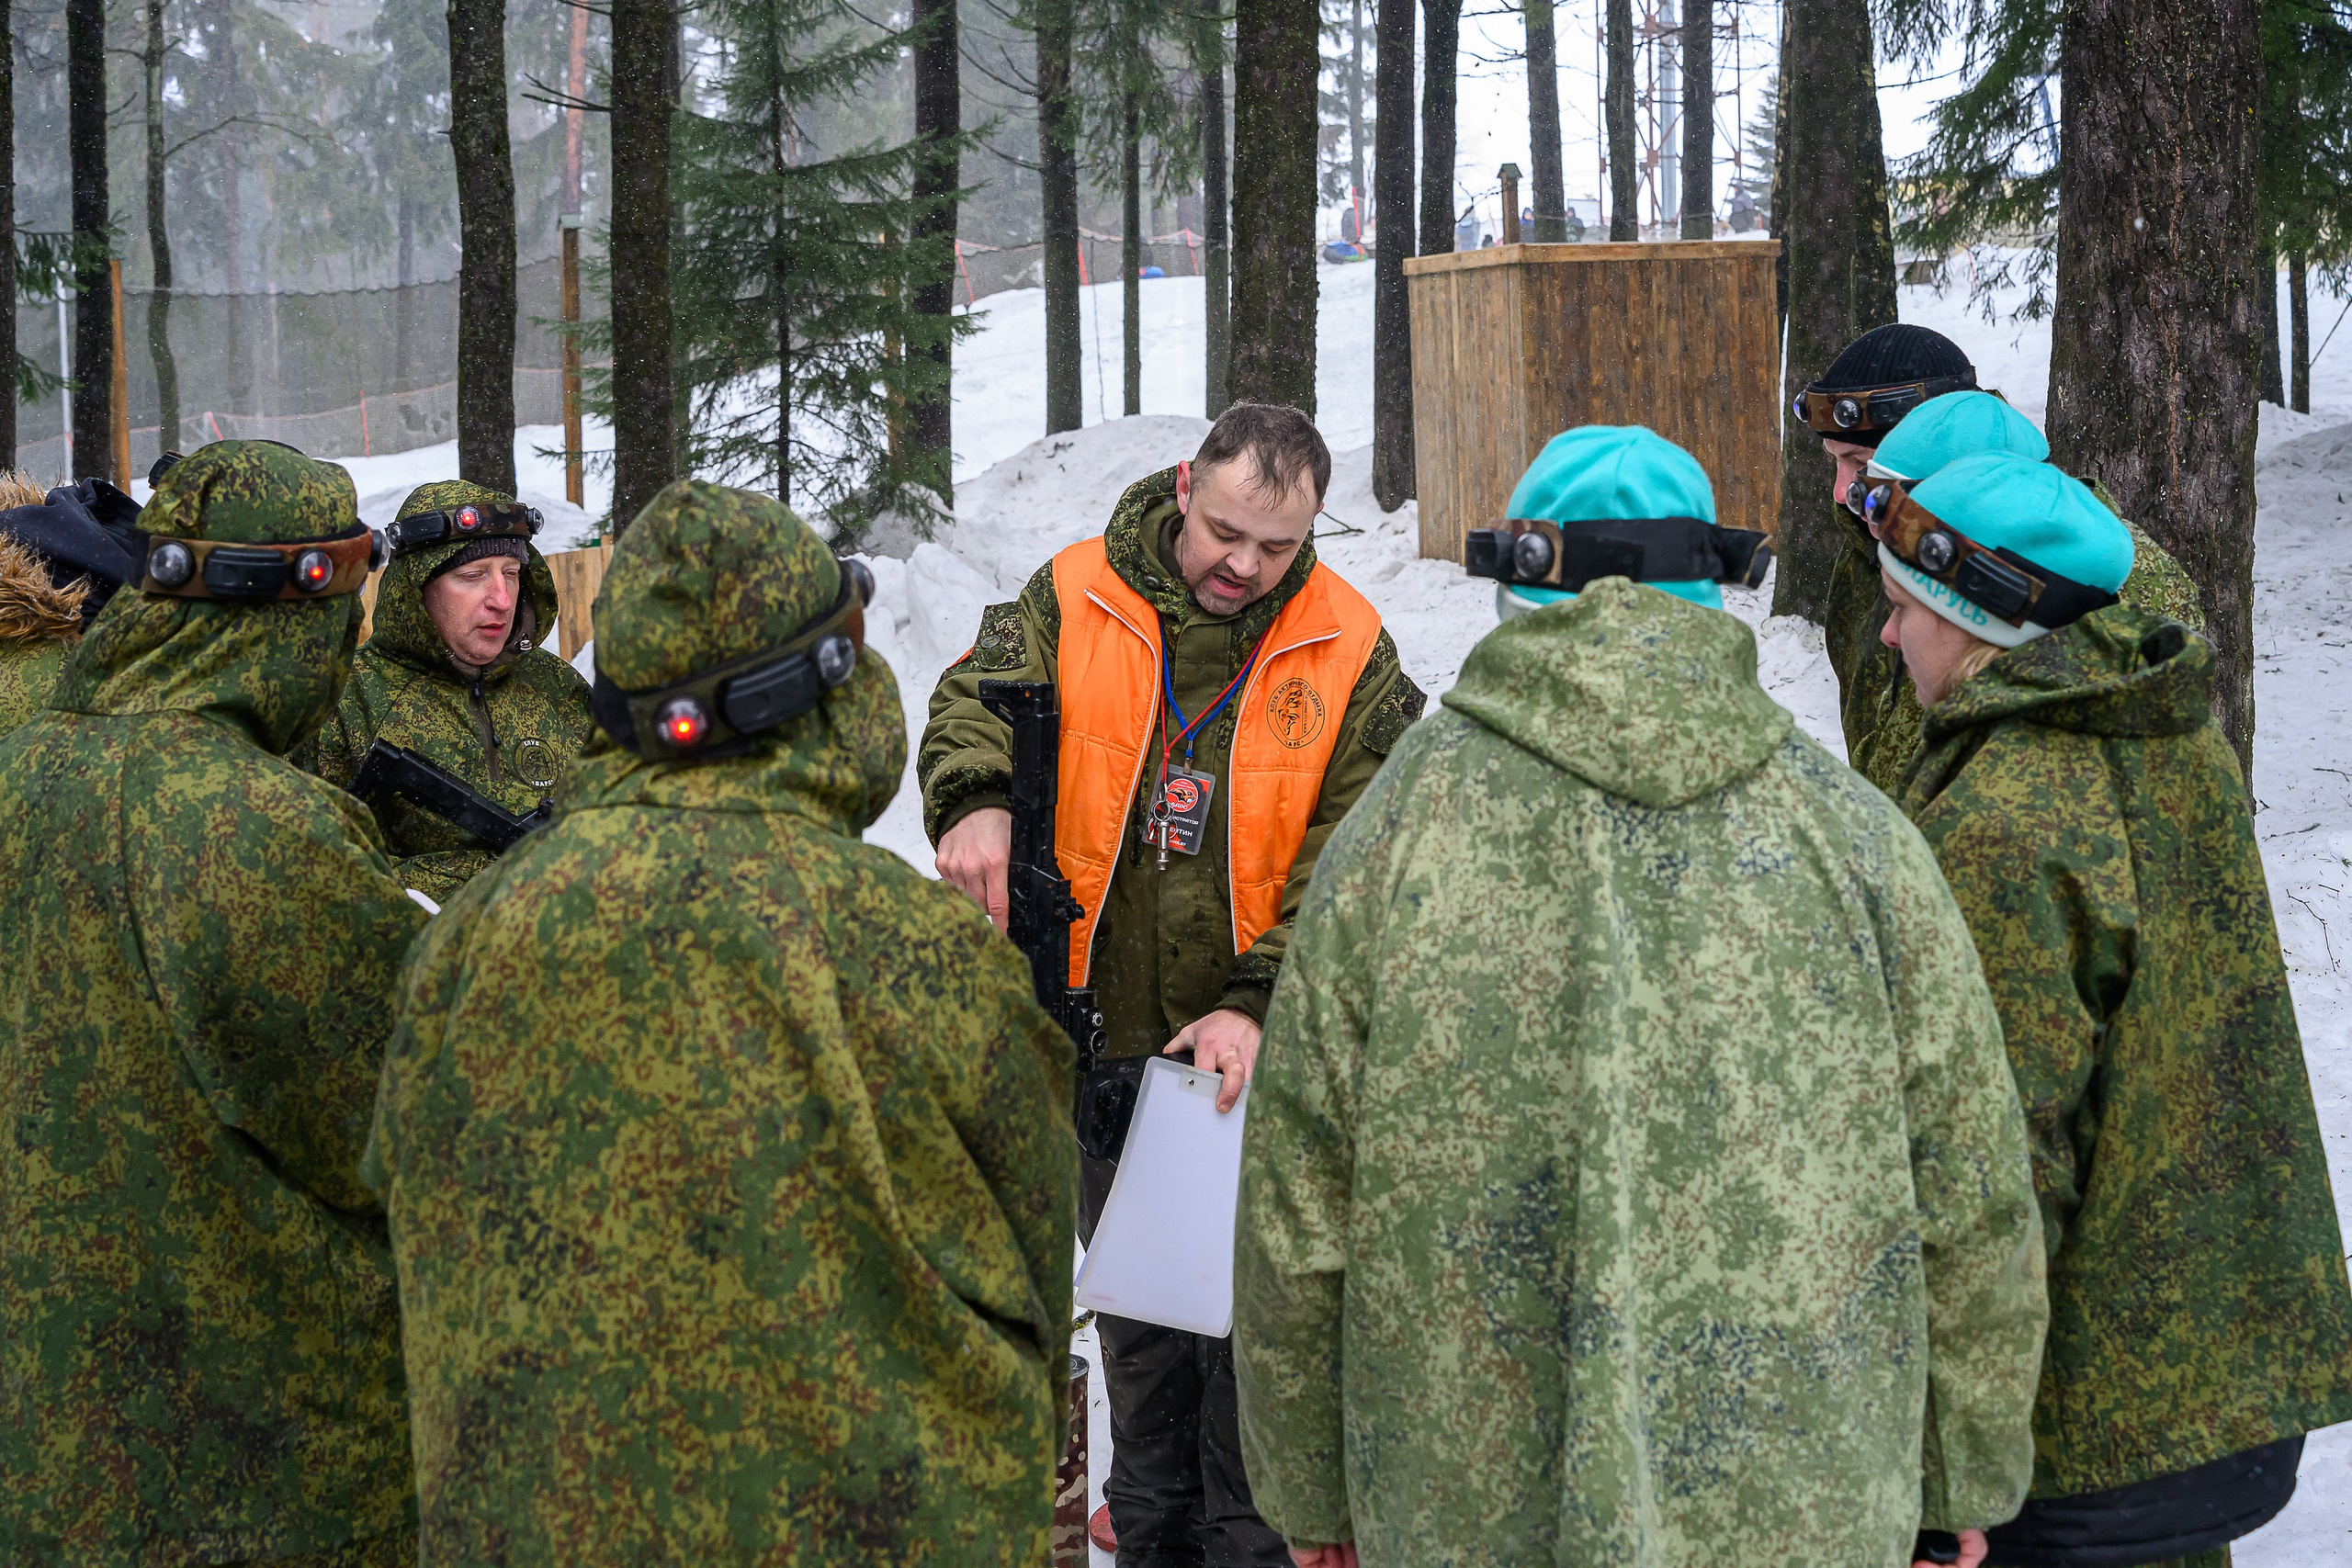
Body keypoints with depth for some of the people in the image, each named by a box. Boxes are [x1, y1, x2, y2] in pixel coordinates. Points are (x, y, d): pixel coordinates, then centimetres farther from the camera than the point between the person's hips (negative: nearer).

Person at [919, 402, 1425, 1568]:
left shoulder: (1347, 650, -4)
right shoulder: (1076, 599, -2)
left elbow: (1345, 860, -7)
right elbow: (979, 698, -8)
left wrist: (1259, 1001, -17)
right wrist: (977, 798, -32)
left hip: (1253, 1046, -2)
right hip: (1100, 1029, 2)